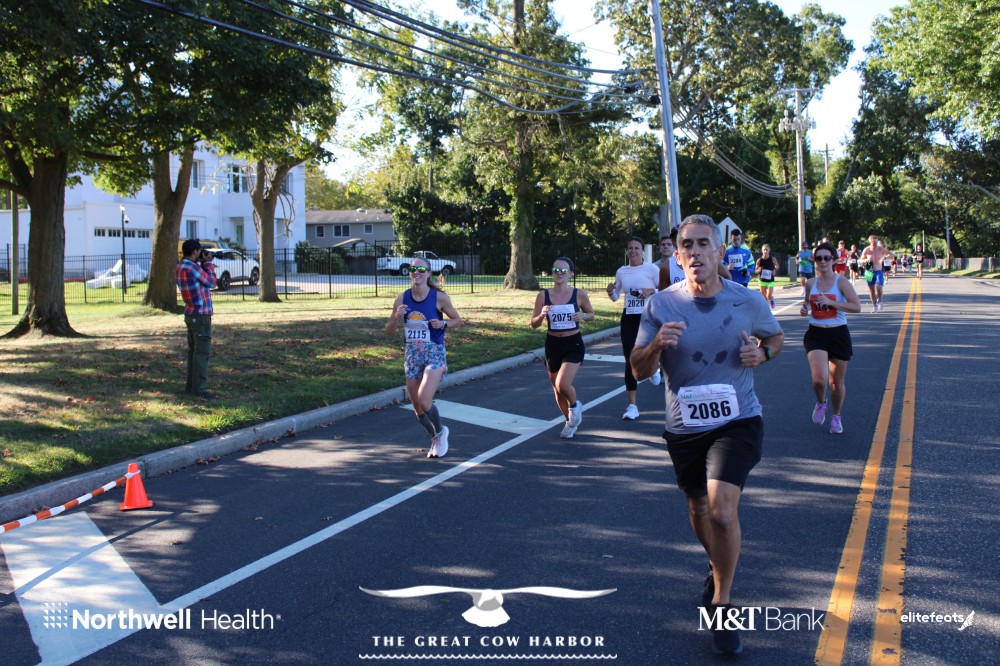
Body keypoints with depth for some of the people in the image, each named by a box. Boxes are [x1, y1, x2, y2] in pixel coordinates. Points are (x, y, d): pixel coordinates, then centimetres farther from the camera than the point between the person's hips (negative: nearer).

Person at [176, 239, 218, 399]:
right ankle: (199, 388, -7)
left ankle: (191, 385, 19)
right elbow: (212, 283, -8)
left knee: (193, 350, 14)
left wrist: (203, 264, 11)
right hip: (201, 315, -10)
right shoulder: (193, 267, -19)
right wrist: (208, 263, 1)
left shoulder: (179, 268, 9)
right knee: (202, 352, -7)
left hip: (190, 314, 10)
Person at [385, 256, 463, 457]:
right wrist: (397, 317, -15)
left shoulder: (440, 297, -9)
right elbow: (389, 331, 5)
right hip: (412, 355, 4)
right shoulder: (402, 299, -1)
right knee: (417, 407, 11)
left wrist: (443, 324, -16)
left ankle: (440, 432, 10)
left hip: (435, 354, -4)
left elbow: (458, 320, 4)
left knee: (424, 401, -20)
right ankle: (436, 439, 36)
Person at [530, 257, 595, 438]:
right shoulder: (543, 295, -4)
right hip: (553, 345, 3)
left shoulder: (579, 294, -6)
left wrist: (583, 316, -14)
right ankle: (571, 421, 38)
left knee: (563, 385, -21)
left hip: (574, 344, -3)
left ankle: (575, 406, 15)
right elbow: (534, 324, 1)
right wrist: (542, 315, -21)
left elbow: (591, 315, 9)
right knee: (557, 389, 12)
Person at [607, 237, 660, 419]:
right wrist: (610, 291, -6)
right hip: (628, 318, 3)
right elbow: (615, 297, 15)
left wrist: (651, 291, -20)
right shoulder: (621, 271, 7)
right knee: (630, 360, -1)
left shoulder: (652, 269, -4)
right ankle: (632, 405, 3)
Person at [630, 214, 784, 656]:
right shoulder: (661, 305, -7)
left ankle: (722, 604, 2)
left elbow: (775, 337, 13)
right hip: (684, 427, 2)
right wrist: (657, 345, -26)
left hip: (738, 422, -2)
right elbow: (639, 371, -4)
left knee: (721, 508, -21)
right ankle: (717, 567, 51)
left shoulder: (749, 302, -7)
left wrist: (762, 353, -10)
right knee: (699, 509, 18)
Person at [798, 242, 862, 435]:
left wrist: (830, 302, -22)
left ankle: (836, 416, 35)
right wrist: (804, 308, 1)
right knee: (819, 378, -18)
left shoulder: (841, 282, -7)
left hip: (838, 334, -1)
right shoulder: (811, 283, 4)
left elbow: (857, 306, -15)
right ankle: (821, 403, 15)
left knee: (837, 381, 11)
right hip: (816, 334, 1)